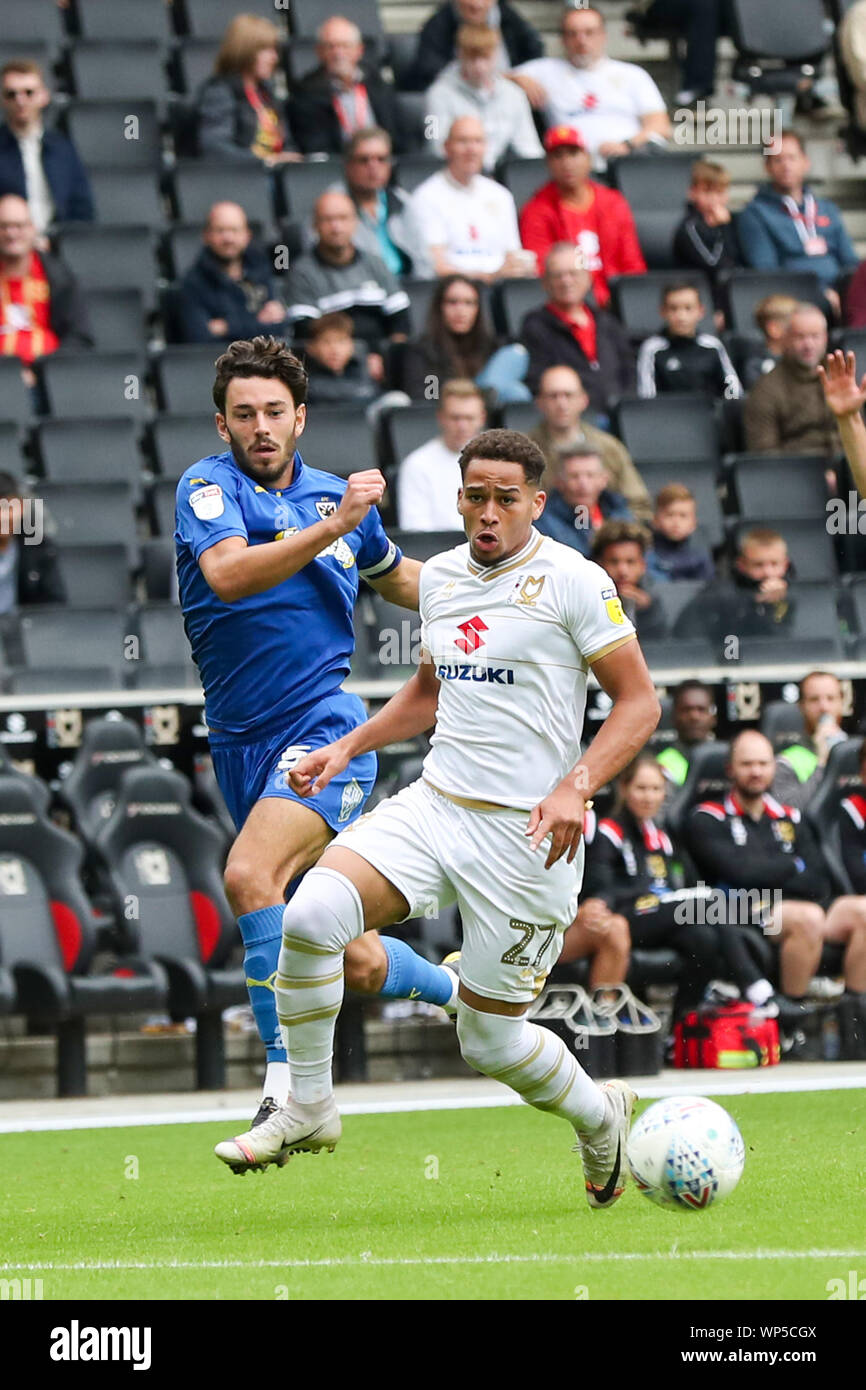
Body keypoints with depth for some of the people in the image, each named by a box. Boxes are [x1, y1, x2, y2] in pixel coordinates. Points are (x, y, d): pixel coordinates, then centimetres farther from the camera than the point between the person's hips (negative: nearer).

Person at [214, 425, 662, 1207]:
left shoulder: (573, 582, -8)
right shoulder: (442, 577, 11)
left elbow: (639, 703, -6)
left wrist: (576, 787, -20)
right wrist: (348, 748, 15)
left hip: (525, 830, -5)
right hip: (433, 805, 5)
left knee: (491, 1041, 1)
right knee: (310, 914, -21)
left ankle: (601, 1118, 32)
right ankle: (308, 1108, -5)